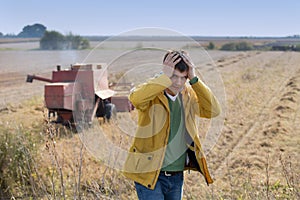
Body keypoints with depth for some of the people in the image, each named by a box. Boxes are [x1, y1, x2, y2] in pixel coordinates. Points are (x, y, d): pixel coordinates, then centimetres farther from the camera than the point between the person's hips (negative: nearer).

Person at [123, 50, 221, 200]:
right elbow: (135, 98, -35)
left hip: (177, 176, 6)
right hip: (150, 175, -6)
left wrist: (194, 79, -15)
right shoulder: (152, 93, -11)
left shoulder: (187, 94, 5)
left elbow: (213, 111, -9)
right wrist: (165, 77, -29)